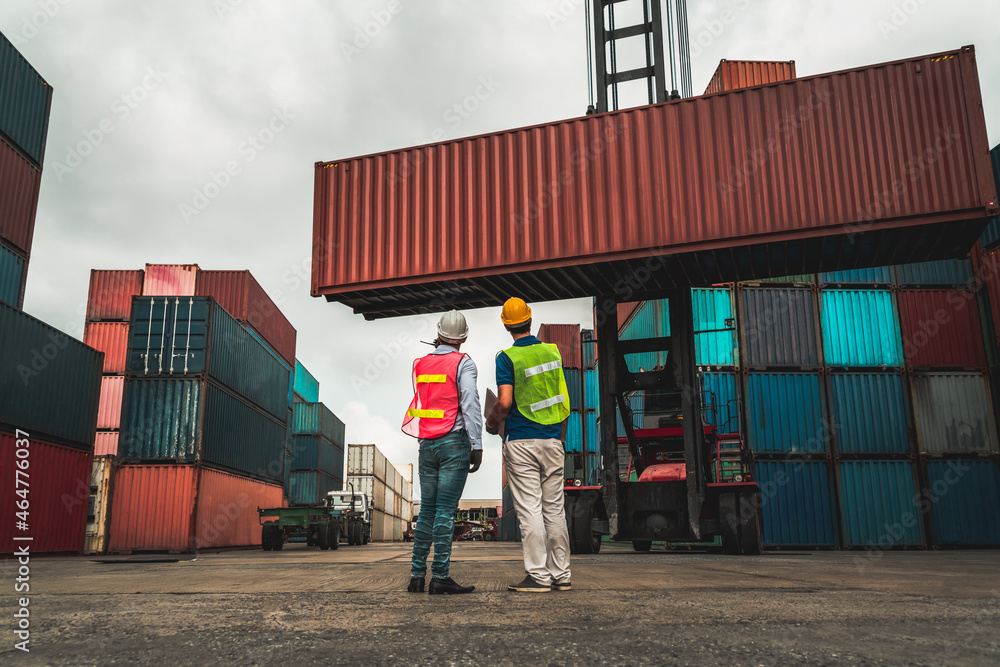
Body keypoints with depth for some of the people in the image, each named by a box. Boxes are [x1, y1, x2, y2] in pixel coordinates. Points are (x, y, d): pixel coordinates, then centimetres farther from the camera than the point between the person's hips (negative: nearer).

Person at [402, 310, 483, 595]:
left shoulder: (420, 365, 11)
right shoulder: (463, 363, -4)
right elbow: (470, 405, -13)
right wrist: (477, 445, -12)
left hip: (426, 444, 5)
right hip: (454, 443, -5)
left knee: (427, 509, 10)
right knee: (446, 510, -6)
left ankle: (417, 574, 10)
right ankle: (440, 576, -5)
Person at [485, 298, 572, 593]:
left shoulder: (508, 357, -8)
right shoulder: (552, 351, 7)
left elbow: (505, 402, -16)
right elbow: (563, 399, 13)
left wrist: (491, 422, 3)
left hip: (521, 441, -5)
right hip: (552, 439, 5)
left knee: (529, 510, -2)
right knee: (554, 508, 9)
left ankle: (538, 575, 0)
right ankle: (561, 575, 14)